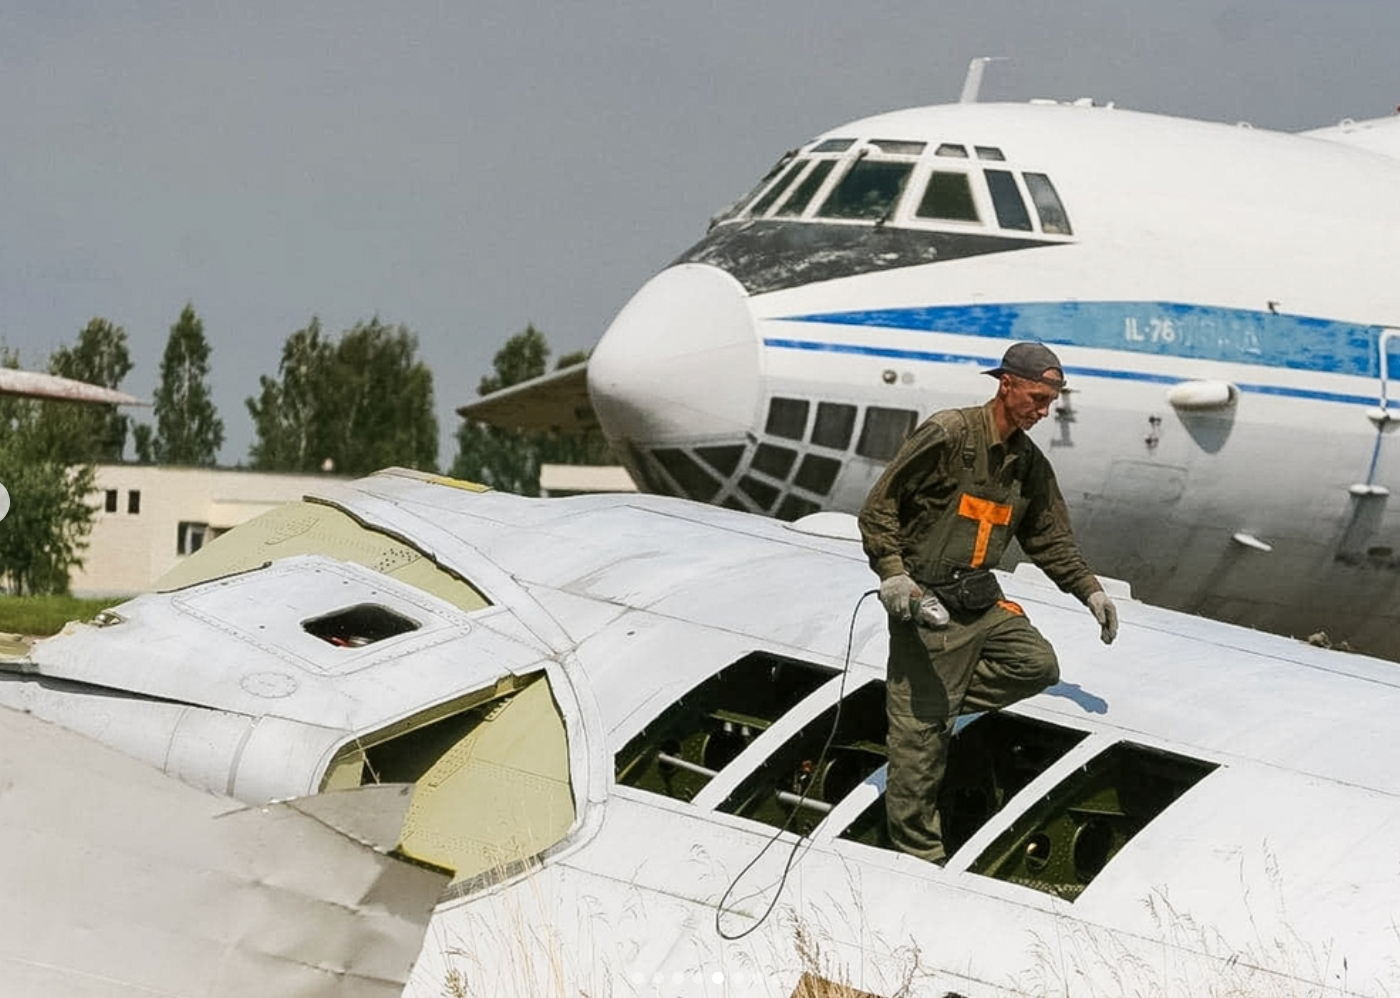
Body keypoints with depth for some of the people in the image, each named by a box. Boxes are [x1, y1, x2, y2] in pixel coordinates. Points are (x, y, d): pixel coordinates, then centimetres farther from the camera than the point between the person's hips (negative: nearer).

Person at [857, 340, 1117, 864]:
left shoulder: (1029, 463, 8)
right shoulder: (948, 434, -15)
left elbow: (1049, 539, 19)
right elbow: (879, 506, -12)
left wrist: (1089, 590, 7)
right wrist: (893, 572, -21)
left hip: (980, 602, 7)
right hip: (925, 605, -7)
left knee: (1038, 664, -14)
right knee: (921, 734, -6)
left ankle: (937, 700, -2)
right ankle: (918, 851, 2)